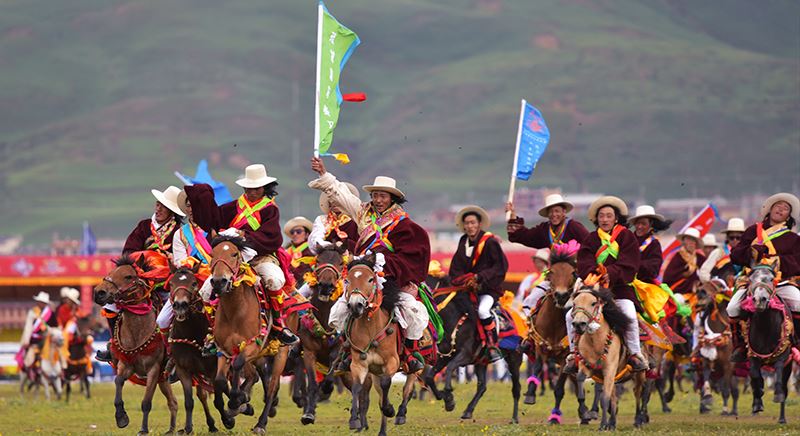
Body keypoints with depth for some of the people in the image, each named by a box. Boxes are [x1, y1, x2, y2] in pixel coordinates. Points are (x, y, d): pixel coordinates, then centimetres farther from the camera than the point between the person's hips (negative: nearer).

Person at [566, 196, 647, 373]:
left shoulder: (627, 237, 4)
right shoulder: (591, 240, 13)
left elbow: (628, 266, -9)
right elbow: (584, 263, -2)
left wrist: (611, 273, -26)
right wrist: (594, 273, -23)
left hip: (620, 287, -3)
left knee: (629, 314, -29)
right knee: (571, 315, -14)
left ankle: (635, 354, -13)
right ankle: (574, 354, 0)